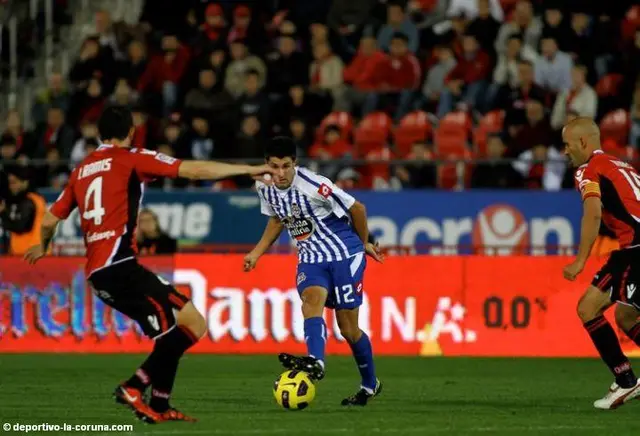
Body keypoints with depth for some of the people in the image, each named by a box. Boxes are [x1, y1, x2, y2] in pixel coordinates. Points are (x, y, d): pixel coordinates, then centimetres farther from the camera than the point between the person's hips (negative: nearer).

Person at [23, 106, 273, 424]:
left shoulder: (81, 170, 20)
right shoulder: (131, 159, 2)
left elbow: (49, 221, 24)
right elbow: (195, 170, -2)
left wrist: (42, 247, 45)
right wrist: (249, 170, 3)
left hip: (97, 274, 8)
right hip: (120, 266, -8)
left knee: (172, 332, 16)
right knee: (193, 324, -11)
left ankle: (158, 406, 13)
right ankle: (134, 387, -15)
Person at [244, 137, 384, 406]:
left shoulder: (313, 186, -24)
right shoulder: (264, 187, -4)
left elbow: (356, 208, -11)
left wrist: (363, 243, 4)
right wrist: (257, 252, 12)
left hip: (345, 255, -5)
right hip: (311, 259, 5)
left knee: (348, 327, 0)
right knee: (311, 302, -26)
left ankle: (370, 385, 18)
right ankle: (315, 362, -46)